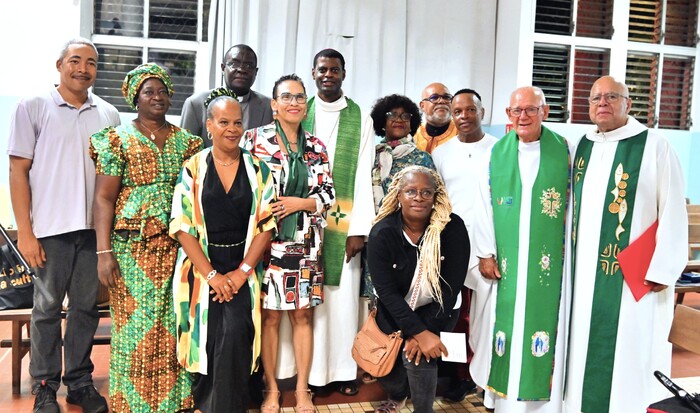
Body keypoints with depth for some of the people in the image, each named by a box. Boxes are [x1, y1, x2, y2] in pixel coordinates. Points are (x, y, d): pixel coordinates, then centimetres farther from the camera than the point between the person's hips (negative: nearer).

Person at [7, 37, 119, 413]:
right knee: (47, 307, 7)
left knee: (87, 306, 9)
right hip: (52, 227, -2)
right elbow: (18, 171, -1)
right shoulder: (33, 107, 1)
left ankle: (80, 382, 23)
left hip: (96, 227, 3)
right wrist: (24, 232, -6)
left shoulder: (108, 114, 9)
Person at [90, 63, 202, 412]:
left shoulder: (184, 140, 9)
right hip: (133, 248, -3)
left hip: (178, 246, 3)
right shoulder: (117, 139, 0)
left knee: (175, 322, 8)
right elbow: (103, 198, -5)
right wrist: (104, 252, -12)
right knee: (136, 322, 3)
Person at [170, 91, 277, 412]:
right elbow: (182, 226, -6)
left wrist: (242, 272, -11)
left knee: (235, 334, -16)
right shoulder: (193, 168, -1)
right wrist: (212, 274, -13)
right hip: (201, 268, 0)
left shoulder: (257, 169, 2)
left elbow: (266, 224, -2)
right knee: (206, 338, 0)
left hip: (242, 268, 0)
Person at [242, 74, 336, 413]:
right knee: (270, 316, 5)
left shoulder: (316, 147, 10)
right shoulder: (255, 139, 0)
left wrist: (299, 202, -9)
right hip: (267, 241, -3)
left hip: (305, 244, 3)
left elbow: (328, 194, 6)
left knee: (303, 314, 8)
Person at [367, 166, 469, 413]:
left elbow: (452, 286, -17)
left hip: (438, 311, -1)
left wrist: (425, 331, -21)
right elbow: (387, 291, -20)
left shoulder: (453, 228, -20)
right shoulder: (382, 233, -19)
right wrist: (418, 332, -27)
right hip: (396, 313, 2)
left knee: (417, 355, -23)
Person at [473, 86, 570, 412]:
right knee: (508, 324, 6)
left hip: (549, 259, -1)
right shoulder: (498, 152, 4)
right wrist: (485, 253, -2)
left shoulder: (563, 150, 2)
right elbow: (484, 205, 3)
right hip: (507, 259, 1)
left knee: (544, 322, 2)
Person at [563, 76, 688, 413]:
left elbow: (673, 213, -9)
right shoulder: (583, 147, 10)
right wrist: (567, 257, 9)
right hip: (585, 273, 5)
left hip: (634, 276, -5)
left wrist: (662, 270, -12)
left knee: (629, 353, 2)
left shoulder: (655, 147, -7)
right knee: (584, 350, 13)